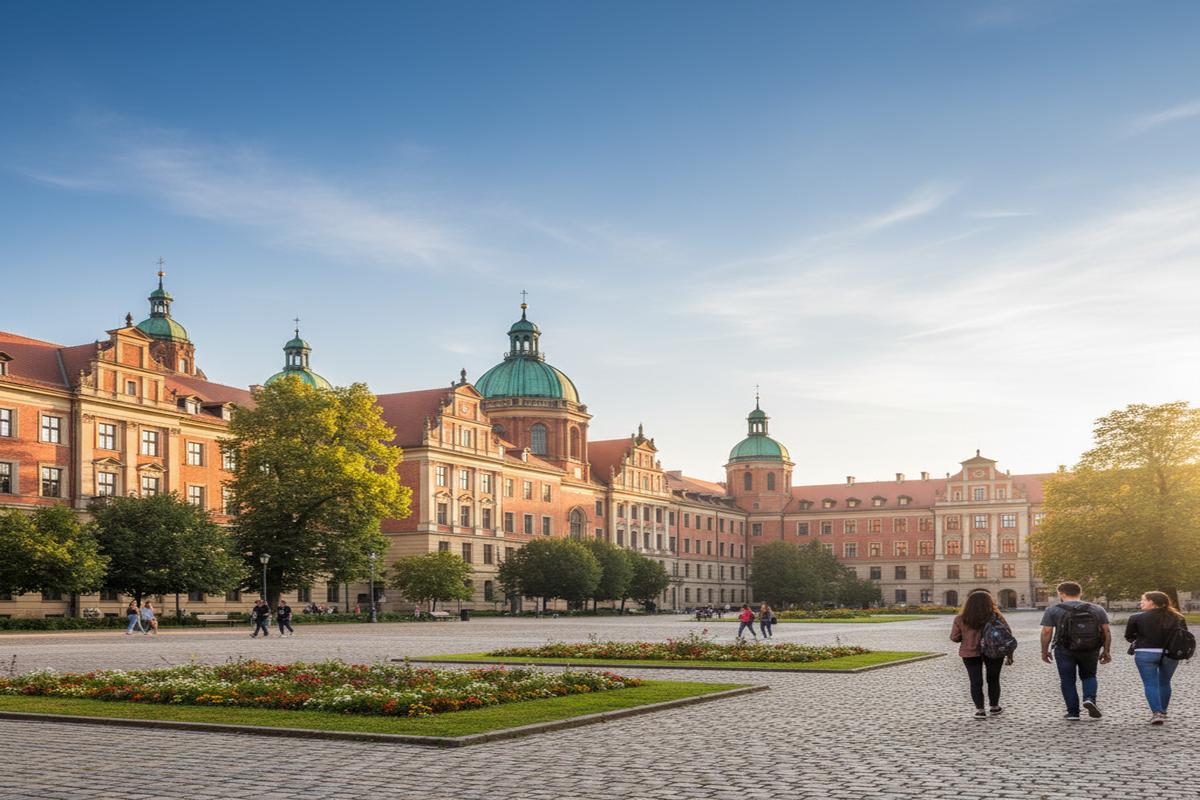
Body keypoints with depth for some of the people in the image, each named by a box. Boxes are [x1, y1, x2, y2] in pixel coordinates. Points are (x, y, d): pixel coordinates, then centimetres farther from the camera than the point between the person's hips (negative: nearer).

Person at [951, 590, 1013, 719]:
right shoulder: (996, 617, -6)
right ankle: (994, 707, 26)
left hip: (970, 654, -1)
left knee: (976, 682, 5)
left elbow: (954, 637, -2)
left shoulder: (961, 619, -5)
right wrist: (1009, 656, 4)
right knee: (993, 679, 16)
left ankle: (980, 710, -1)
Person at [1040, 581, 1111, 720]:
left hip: (1065, 650, -2)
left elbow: (1046, 632, -5)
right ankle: (1090, 698, -2)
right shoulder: (1097, 609, 4)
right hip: (1090, 650, 2)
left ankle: (1073, 713, 7)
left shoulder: (1053, 610, -2)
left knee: (1068, 681, 9)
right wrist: (1106, 651, 9)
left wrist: (1044, 651, 4)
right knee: (1089, 676, 20)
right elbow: (1106, 631, 2)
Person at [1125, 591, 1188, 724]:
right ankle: (1162, 712, 27)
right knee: (1164, 683, 18)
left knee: (1150, 684, 2)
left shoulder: (1137, 618, -5)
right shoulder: (1178, 618, 4)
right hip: (1170, 655, 3)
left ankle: (1156, 712, -12)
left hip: (1145, 654, -3)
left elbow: (1129, 636, 3)